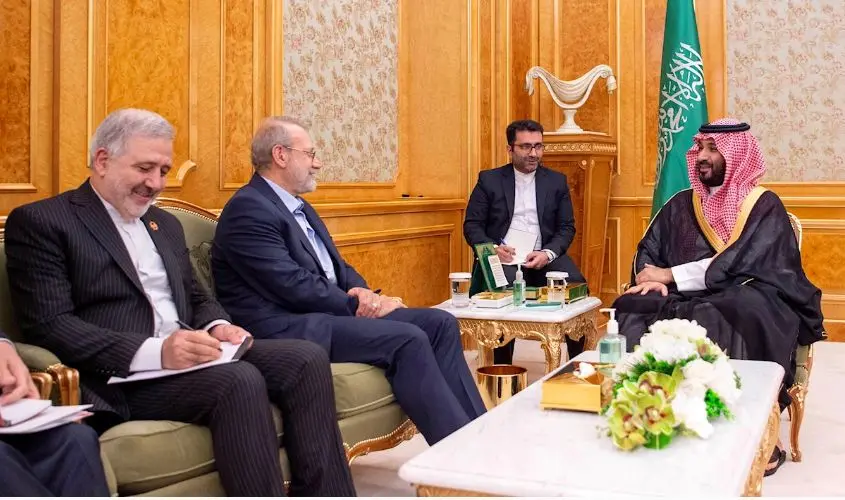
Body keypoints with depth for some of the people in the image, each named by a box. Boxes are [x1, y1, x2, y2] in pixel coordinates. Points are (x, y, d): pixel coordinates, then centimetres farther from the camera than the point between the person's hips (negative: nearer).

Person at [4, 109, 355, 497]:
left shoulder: (165, 224, 22)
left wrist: (218, 328, -2)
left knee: (307, 359, -15)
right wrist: (154, 352, -24)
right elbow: (48, 325, -11)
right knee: (239, 381, -33)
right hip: (123, 377, -7)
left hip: (188, 356, 7)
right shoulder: (40, 222, -1)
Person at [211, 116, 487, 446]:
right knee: (407, 340, -26)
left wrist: (362, 293, -3)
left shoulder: (300, 208, 21)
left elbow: (338, 267, 20)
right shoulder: (248, 208, -10)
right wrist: (357, 304, -10)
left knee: (440, 323, -3)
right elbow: (293, 286, -18)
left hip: (330, 312, 10)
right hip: (287, 330, -10)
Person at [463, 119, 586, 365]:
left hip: (544, 257, 2)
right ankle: (502, 369, -17)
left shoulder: (557, 181, 14)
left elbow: (567, 227, 9)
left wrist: (548, 253, -11)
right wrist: (493, 248, -15)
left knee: (576, 285, -26)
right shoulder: (489, 180, 9)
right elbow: (472, 225, 5)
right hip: (503, 257, -2)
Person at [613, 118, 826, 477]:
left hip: (748, 300, -4)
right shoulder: (682, 205, 15)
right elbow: (647, 250, 12)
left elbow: (740, 264, -15)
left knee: (714, 323, -39)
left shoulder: (764, 206, -1)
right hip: (689, 299, 4)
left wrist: (670, 275, -15)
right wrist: (649, 278, -13)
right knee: (633, 309, -26)